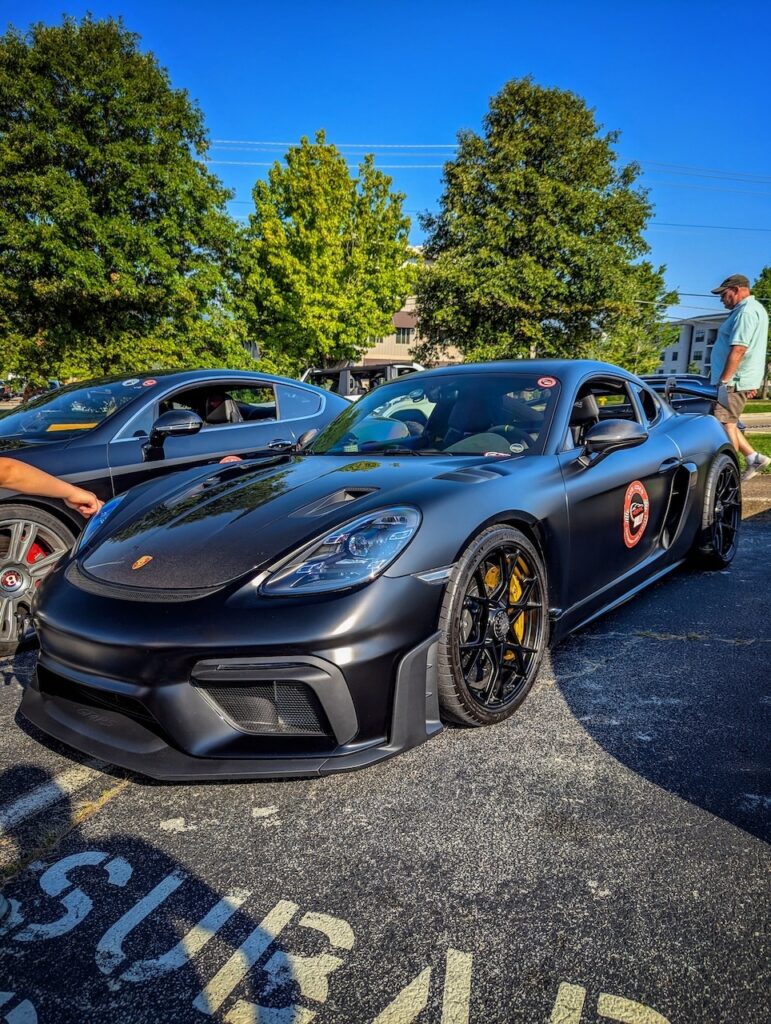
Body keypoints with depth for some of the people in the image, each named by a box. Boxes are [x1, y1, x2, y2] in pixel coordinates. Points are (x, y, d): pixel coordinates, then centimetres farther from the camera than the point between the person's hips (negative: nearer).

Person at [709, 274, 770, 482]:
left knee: (725, 425, -7)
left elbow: (738, 349, -23)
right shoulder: (752, 309, 21)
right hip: (741, 379, 11)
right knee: (727, 424, 15)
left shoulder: (747, 311, -14)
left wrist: (723, 380, -22)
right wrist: (752, 382, 24)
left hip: (735, 380, -11)